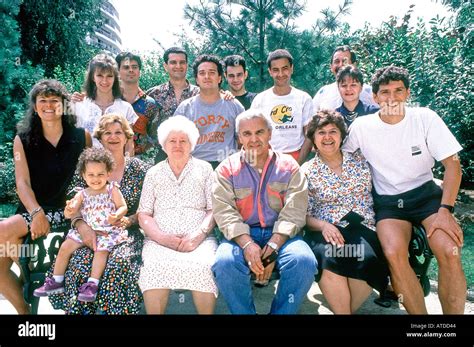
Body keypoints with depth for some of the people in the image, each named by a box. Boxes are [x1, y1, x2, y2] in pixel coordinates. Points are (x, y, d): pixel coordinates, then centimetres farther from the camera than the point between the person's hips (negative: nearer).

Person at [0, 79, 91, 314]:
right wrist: (36, 213, -22)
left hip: (65, 211, -3)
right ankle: (23, 310, 8)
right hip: (31, 211, 3)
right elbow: (23, 182, -5)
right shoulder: (23, 140, 6)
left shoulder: (81, 137, 3)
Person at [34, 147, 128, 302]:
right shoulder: (82, 194, 3)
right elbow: (69, 215, -3)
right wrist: (69, 210, -28)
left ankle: (92, 284, -20)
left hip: (108, 231, -4)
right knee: (65, 247, -5)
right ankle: (56, 281, 10)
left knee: (101, 249, -29)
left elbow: (123, 207, -5)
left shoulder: (112, 190, -2)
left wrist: (117, 216, -27)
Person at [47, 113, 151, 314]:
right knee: (79, 263, -29)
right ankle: (78, 309, -7)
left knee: (119, 262, -32)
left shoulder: (140, 169, 7)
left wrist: (129, 220, -13)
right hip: (93, 233, 1)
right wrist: (82, 225, -18)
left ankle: (115, 309, -11)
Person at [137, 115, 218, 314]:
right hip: (161, 240, 1)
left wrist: (198, 235, -12)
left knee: (202, 266, -32)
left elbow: (214, 210, 5)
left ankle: (206, 312, -14)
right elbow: (143, 214, 9)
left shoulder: (204, 169, 12)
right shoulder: (153, 173, 16)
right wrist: (161, 237, -9)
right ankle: (154, 312, -14)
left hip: (199, 239, 0)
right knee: (156, 266, -31)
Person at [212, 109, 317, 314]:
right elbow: (224, 212, -6)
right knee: (224, 263, -30)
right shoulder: (227, 169, 7)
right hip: (241, 235, 0)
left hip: (280, 235, 1)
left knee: (304, 261, -28)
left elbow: (293, 212, -4)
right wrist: (247, 244, -22)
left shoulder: (288, 166, 7)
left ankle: (281, 312, -6)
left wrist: (272, 248, -18)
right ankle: (244, 312, -6)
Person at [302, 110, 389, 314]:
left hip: (363, 230, 1)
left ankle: (344, 308, -7)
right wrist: (324, 225, -16)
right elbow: (304, 215, 2)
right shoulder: (306, 171, 7)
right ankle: (342, 310, -10)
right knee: (330, 259, -33)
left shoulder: (359, 160, 13)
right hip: (327, 233, -1)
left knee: (366, 259, -31)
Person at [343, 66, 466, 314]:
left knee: (450, 253, -25)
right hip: (388, 201, 0)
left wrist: (445, 210, -16)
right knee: (394, 254, -29)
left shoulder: (425, 118, -6)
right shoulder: (361, 126, -5)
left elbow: (452, 165, -6)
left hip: (426, 193, 0)